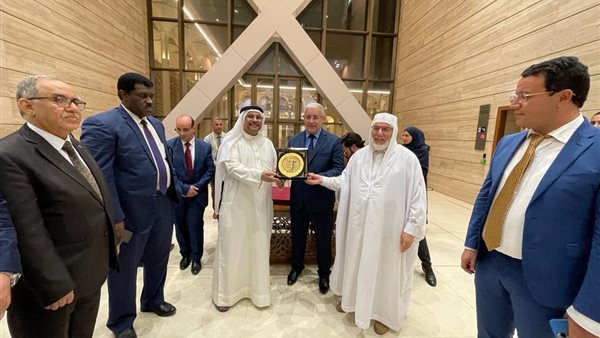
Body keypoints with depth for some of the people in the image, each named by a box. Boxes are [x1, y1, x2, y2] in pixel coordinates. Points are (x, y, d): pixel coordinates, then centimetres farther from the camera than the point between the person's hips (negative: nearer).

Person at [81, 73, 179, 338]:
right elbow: (100, 176, -18)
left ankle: (153, 300, 47)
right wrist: (115, 217, -19)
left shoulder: (156, 124, 11)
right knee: (124, 267, 13)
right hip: (133, 210, -7)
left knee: (158, 259, 22)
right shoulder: (101, 124, -14)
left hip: (163, 205, 7)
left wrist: (175, 193, 14)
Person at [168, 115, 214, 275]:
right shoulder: (169, 145, -6)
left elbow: (210, 170, -2)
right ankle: (185, 254, 35)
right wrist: (184, 188, -16)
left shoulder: (205, 146, -3)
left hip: (198, 193, 0)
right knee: (181, 225, 13)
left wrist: (196, 187, -12)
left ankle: (196, 258, 19)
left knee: (195, 225, -1)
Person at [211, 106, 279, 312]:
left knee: (258, 246, 12)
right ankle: (225, 292, 21)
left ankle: (257, 286, 28)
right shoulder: (231, 143, -4)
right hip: (236, 204, -4)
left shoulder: (267, 144, 12)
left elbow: (274, 169, 11)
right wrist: (260, 175, -29)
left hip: (260, 205, 5)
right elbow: (233, 168, -17)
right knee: (232, 246, 5)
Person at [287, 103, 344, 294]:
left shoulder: (334, 141, -7)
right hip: (298, 199, 3)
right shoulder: (293, 140, 5)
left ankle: (324, 275, 37)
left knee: (323, 240, 14)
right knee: (297, 237, 21)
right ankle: (296, 267, 46)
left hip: (321, 200, -3)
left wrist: (319, 177, -28)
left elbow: (339, 169, -12)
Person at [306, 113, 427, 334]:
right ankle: (355, 300, 45)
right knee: (357, 263, 20)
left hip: (389, 228, -3)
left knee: (385, 269, 14)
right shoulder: (359, 156, 3)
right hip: (359, 225, 4)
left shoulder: (407, 158, -10)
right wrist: (322, 180, -1)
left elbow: (418, 197, -11)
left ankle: (384, 313, 37)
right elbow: (344, 182, 11)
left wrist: (411, 229, -13)